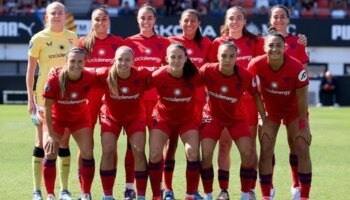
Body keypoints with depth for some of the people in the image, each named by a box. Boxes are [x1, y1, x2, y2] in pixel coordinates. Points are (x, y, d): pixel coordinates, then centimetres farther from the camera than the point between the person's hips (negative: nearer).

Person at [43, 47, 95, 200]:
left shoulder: (90, 78, -26)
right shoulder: (54, 79, -32)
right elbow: (47, 107, -21)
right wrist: (51, 133, -18)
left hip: (80, 118, 1)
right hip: (57, 118, -1)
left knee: (87, 153, -9)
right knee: (50, 154, -12)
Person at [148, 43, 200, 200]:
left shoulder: (193, 76, -22)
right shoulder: (158, 76, -25)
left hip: (187, 119, 0)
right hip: (163, 118, 0)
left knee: (193, 155, -12)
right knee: (155, 155, -8)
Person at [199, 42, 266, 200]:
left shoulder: (245, 76, -24)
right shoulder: (208, 71, -26)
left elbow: (255, 95, -6)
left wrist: (263, 117, -8)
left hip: (236, 117, 0)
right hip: (212, 116, 0)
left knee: (247, 153, -11)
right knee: (206, 155, -12)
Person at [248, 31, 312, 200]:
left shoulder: (296, 67, -29)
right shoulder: (256, 65, -26)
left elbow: (301, 97, -18)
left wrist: (302, 124, -12)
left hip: (293, 110, -1)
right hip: (270, 110, 1)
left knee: (303, 150, -6)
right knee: (266, 151, -7)